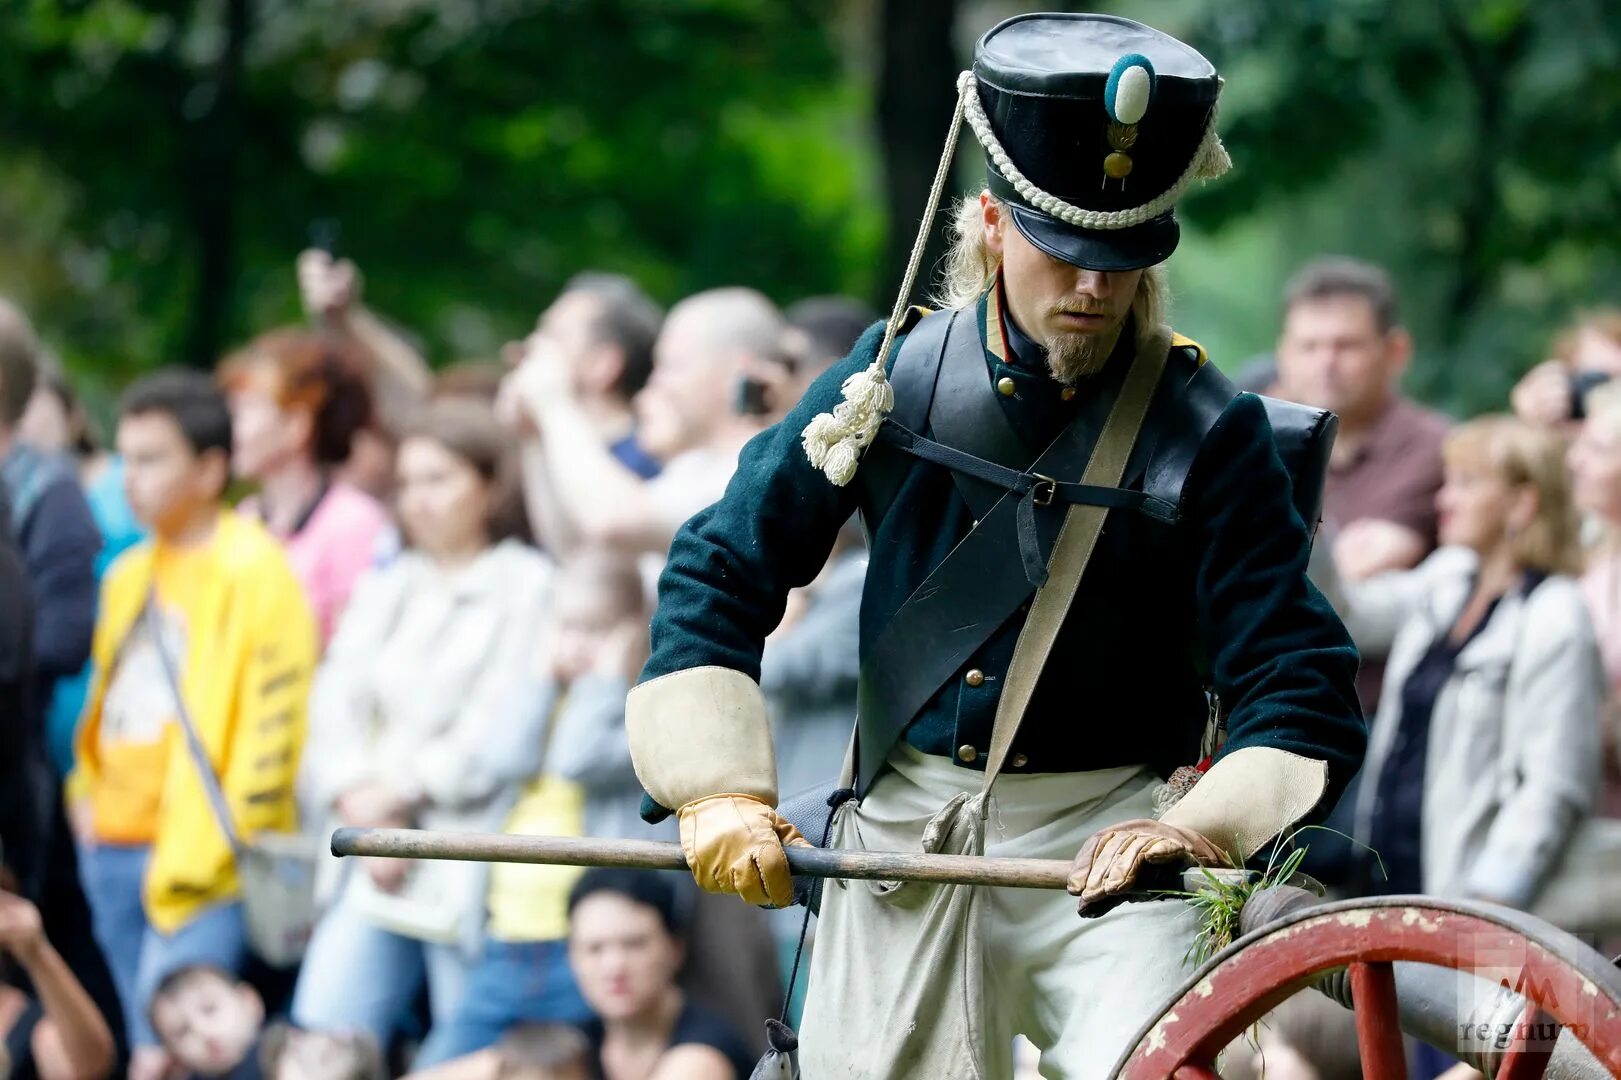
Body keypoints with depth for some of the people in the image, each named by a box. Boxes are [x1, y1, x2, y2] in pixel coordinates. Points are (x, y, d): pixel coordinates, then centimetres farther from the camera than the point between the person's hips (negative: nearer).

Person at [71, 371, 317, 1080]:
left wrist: (222, 849, -15)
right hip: (116, 848, 8)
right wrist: (88, 789, 14)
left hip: (203, 856, -8)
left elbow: (271, 727, -12)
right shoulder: (130, 577, 17)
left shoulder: (252, 572, -7)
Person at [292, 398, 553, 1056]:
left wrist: (401, 793, -7)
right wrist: (358, 803, -8)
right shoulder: (384, 591, 19)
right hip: (373, 870, 6)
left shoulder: (528, 587, -2)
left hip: (473, 873, -6)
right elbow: (334, 710, 9)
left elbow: (499, 731, -10)